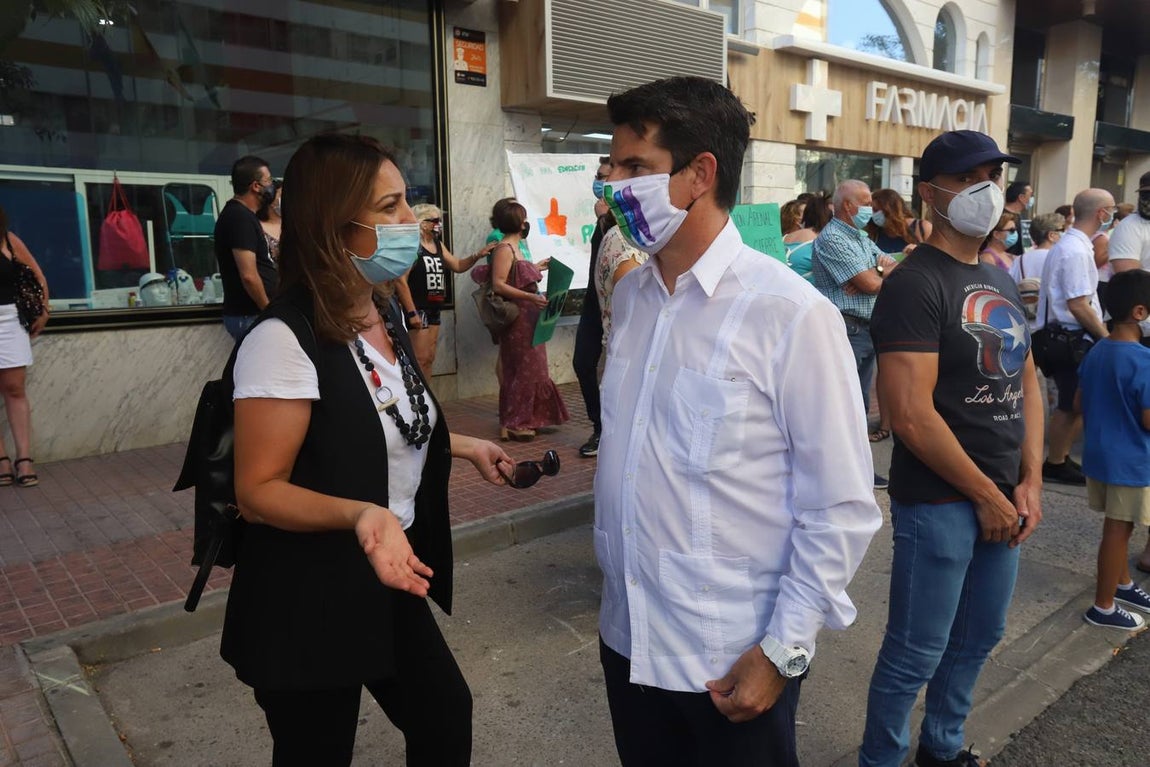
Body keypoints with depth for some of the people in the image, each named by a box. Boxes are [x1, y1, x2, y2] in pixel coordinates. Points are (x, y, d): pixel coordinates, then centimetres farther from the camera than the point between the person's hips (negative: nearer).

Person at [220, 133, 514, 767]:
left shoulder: (386, 317, 3)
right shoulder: (284, 340, -24)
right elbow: (258, 490, -22)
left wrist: (463, 447, 14)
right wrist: (359, 515, -37)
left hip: (390, 579, 8)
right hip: (307, 605, -7)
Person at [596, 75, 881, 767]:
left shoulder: (791, 314, -18)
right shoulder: (629, 296, 1)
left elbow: (841, 508, -14)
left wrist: (784, 648, -12)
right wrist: (617, 574, 14)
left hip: (735, 663, -5)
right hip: (627, 637, 6)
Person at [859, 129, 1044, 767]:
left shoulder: (1000, 278, 11)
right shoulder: (914, 284, -16)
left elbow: (1026, 382, 15)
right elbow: (911, 416, -23)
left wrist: (1030, 481, 4)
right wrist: (986, 495, -14)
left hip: (1001, 500, 9)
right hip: (938, 504, -8)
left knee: (979, 638, 22)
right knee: (916, 654, 4)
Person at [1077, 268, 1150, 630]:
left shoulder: (1096, 351, 2)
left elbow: (1080, 404, 10)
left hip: (1098, 454, 8)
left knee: (1118, 527, 23)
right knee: (1117, 530, 5)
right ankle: (1103, 607, 16)